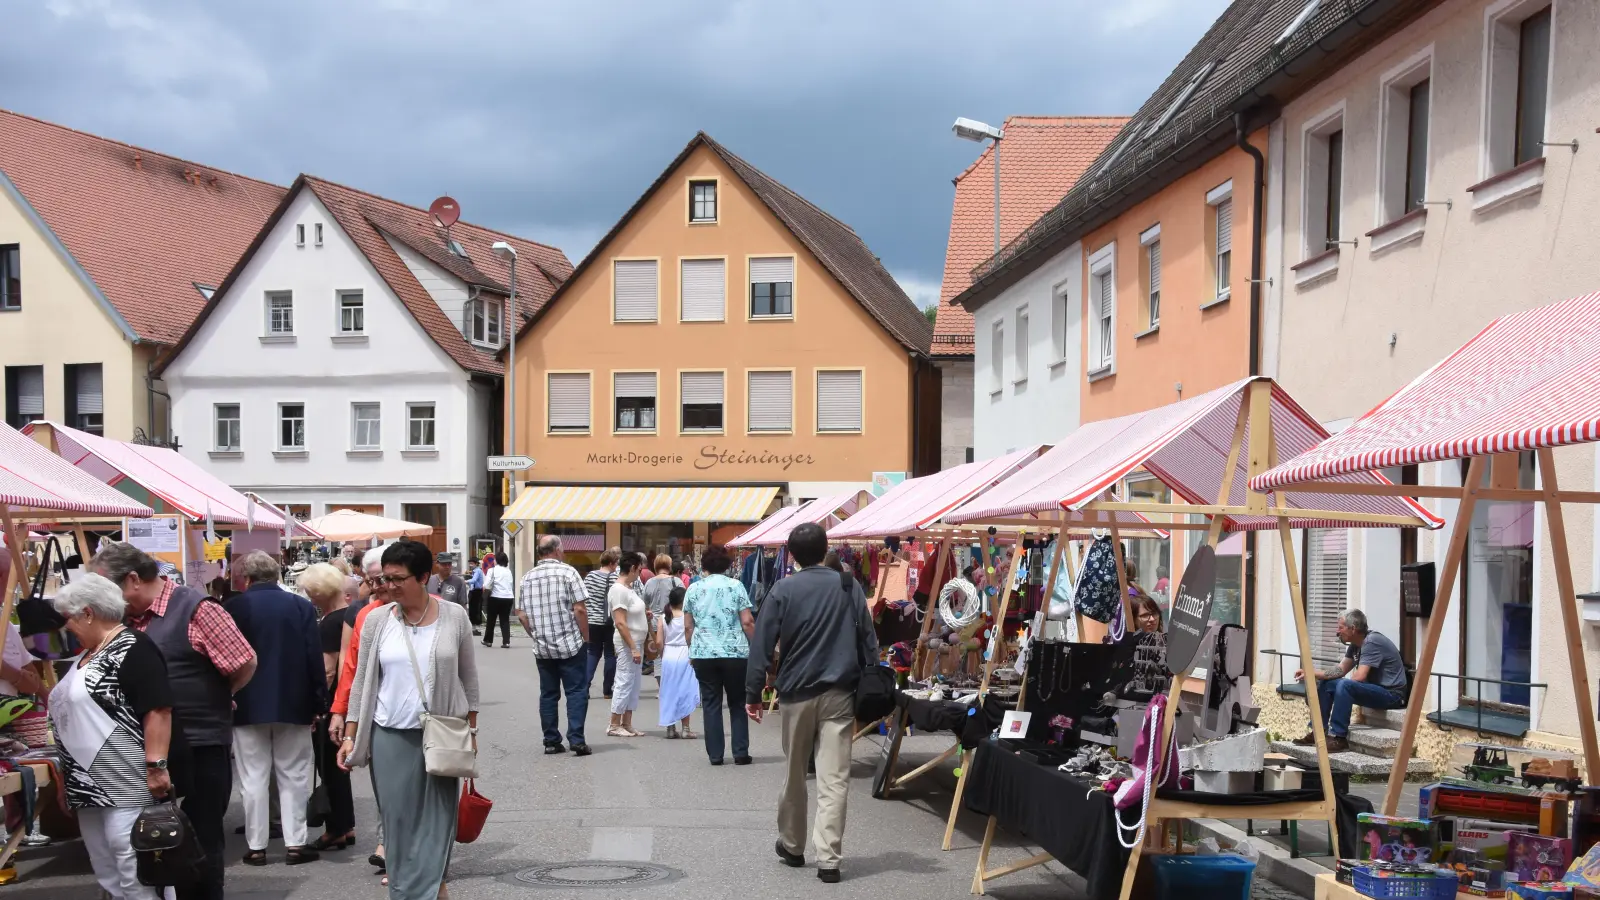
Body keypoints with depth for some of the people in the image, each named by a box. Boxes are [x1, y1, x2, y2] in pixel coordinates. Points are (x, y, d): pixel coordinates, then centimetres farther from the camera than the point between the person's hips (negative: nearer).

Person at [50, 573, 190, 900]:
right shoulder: (87, 655, 18)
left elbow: (158, 711, -21)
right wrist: (68, 774, 24)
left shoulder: (132, 649, -13)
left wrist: (156, 766, -26)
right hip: (91, 787, 10)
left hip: (129, 788, -10)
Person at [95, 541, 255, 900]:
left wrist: (209, 702, 2)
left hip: (200, 746, -7)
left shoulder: (194, 609, -13)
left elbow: (245, 664, -12)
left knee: (200, 841, 4)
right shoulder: (130, 620, 8)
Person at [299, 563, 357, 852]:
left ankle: (337, 830, 9)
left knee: (329, 766, 2)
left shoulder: (330, 623, -18)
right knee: (337, 766, 17)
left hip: (330, 703, -9)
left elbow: (327, 671, -22)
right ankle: (346, 827, 23)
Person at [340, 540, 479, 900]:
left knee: (437, 817, 1)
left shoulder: (454, 617, -2)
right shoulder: (377, 619, 0)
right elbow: (362, 680, 5)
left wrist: (471, 730, 6)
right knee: (398, 817, 3)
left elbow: (468, 678, 5)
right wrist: (350, 735, 2)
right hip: (389, 735, 1)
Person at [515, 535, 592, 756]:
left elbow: (522, 615, 7)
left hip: (542, 648, 4)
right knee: (576, 692, 1)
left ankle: (551, 742, 12)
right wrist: (585, 637, -2)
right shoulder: (567, 572, -8)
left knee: (548, 694, 11)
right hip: (571, 645, -4)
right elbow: (580, 609, -12)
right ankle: (576, 740, -5)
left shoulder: (527, 578, 7)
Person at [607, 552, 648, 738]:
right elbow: (620, 623, -22)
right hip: (628, 644, -10)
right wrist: (633, 648, -23)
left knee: (634, 684, 11)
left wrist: (645, 616, 9)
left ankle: (627, 724, 17)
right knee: (625, 683, -5)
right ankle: (614, 726, 2)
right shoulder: (619, 590, -18)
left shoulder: (629, 588, 12)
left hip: (636, 643, 10)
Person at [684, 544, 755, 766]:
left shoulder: (693, 589, 5)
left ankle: (715, 755, 6)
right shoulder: (736, 586, 0)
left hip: (703, 654, 1)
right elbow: (748, 622, -5)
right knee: (737, 704, 9)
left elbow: (688, 627, 7)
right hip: (735, 653, -1)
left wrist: (692, 650, 18)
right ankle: (740, 753, 5)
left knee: (711, 704, 7)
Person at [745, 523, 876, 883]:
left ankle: (792, 847, 29)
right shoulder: (849, 586, 2)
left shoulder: (783, 590, -3)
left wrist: (753, 693, 1)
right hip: (840, 693, 0)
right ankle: (828, 859, -7)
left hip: (797, 692, 0)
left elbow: (762, 644, -5)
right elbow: (868, 641, 4)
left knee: (794, 775, 16)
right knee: (834, 779, -2)